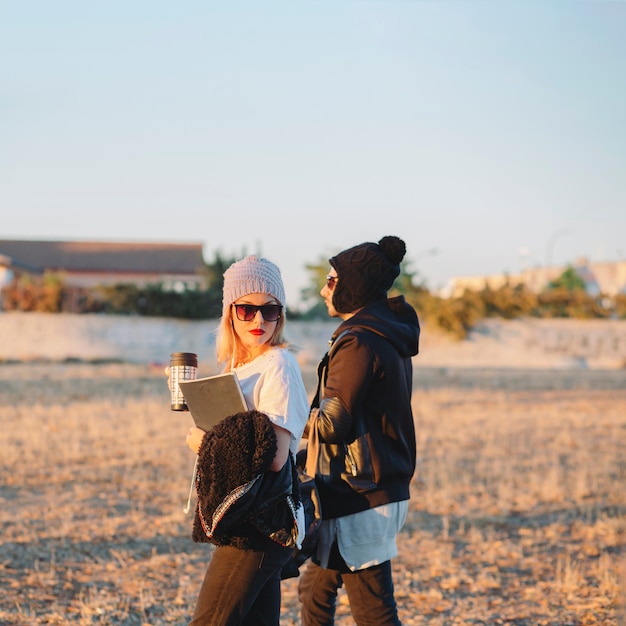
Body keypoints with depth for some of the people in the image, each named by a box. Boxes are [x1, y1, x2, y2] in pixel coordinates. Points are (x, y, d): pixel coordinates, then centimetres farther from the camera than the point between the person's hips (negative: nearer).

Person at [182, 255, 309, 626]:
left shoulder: (278, 366, -12)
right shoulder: (238, 365, 14)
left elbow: (273, 457, -21)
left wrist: (207, 443, -12)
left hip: (260, 522, -9)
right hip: (241, 519, 9)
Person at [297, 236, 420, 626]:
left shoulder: (358, 343, -17)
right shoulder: (391, 338, 13)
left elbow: (332, 425, -18)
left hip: (360, 499, -10)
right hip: (388, 487, 10)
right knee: (315, 591, 21)